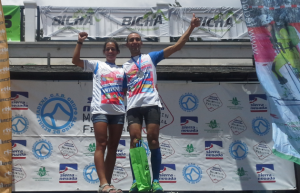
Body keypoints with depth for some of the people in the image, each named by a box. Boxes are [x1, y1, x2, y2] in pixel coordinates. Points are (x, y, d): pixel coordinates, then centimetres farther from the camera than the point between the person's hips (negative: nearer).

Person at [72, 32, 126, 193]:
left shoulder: (122, 70, 20)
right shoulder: (97, 65, 13)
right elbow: (75, 61, 3)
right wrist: (80, 42, -5)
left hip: (118, 111, 4)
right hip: (100, 110, -3)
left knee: (113, 147, 3)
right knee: (101, 145, -12)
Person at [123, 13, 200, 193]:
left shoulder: (151, 57, 16)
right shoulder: (125, 67, 22)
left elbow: (177, 46, 9)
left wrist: (191, 27, 1)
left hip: (151, 104, -2)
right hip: (133, 107, 2)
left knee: (153, 140, -9)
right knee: (135, 141, -11)